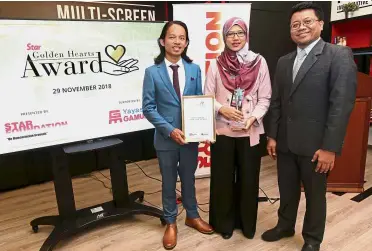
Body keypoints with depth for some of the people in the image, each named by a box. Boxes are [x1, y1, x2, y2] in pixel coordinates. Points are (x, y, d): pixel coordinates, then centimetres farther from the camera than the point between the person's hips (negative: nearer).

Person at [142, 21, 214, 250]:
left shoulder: (194, 70, 3)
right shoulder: (152, 72, -6)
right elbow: (148, 108, -8)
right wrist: (169, 129, -18)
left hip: (191, 136, 2)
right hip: (166, 137, -2)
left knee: (189, 178, 19)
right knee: (169, 181, 13)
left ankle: (192, 216, 42)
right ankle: (171, 223, 35)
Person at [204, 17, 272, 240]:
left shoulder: (259, 62, 1)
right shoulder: (216, 64, 1)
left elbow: (265, 98, 0)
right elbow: (207, 97, 2)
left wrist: (253, 117, -16)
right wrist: (221, 108, -17)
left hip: (250, 131, 0)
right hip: (222, 130, 0)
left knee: (248, 178, 10)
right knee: (223, 178, 10)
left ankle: (247, 223, 32)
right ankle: (225, 223, 30)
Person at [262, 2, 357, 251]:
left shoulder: (339, 55, -7)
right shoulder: (284, 61, 11)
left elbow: (342, 104, -14)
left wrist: (330, 147, -18)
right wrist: (272, 135, 6)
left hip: (315, 145, -4)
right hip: (286, 143, 5)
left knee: (315, 195, 14)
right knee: (287, 190, 19)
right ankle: (285, 226, 43)